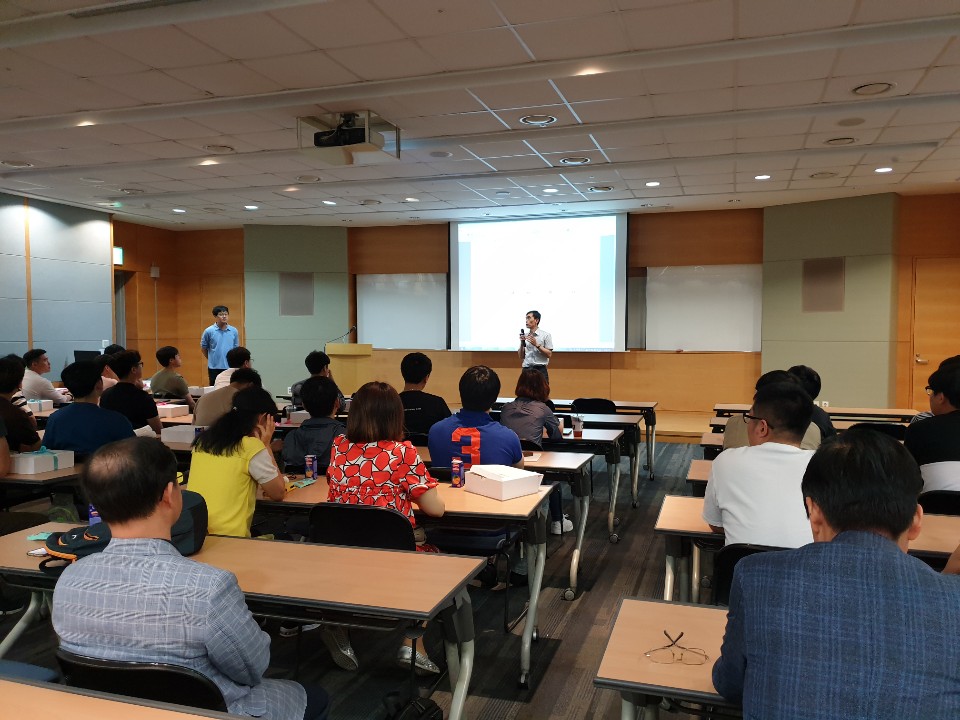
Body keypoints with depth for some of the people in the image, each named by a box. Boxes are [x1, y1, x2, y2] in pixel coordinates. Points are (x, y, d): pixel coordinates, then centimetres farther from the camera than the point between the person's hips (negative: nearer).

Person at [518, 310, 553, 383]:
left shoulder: (545, 335, -1)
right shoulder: (524, 336, 10)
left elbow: (549, 354, -6)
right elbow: (521, 356, 12)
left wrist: (536, 344, -15)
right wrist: (522, 344, -5)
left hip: (540, 370, -4)